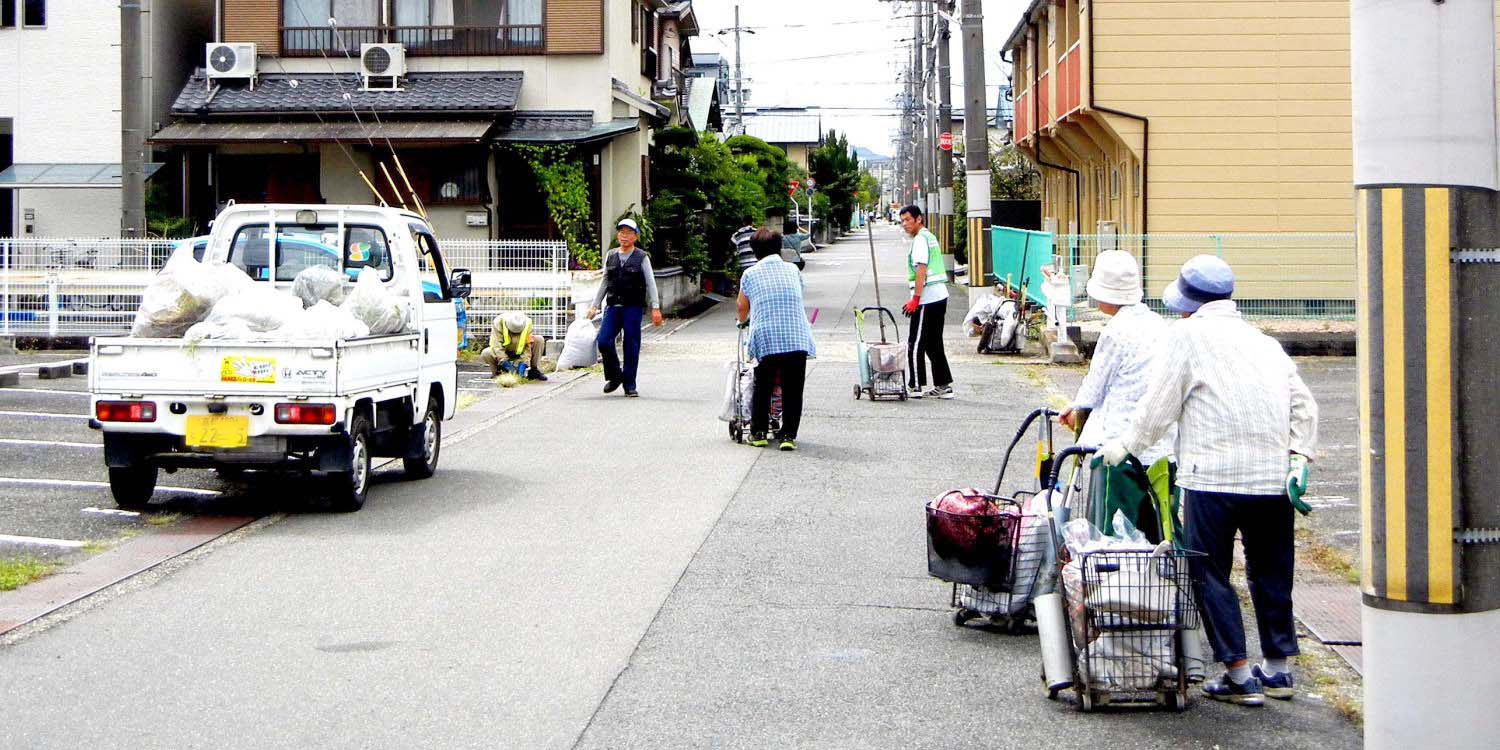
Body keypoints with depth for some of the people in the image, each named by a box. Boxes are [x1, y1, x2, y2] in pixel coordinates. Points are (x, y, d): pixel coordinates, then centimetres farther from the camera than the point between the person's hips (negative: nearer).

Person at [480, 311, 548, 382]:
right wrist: (504, 362, -39)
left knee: (539, 340, -19)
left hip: (520, 353, 2)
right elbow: (496, 345, -31)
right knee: (485, 354, -32)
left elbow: (527, 346, -20)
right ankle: (497, 372, -3)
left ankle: (534, 370, -8)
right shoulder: (499, 322, -27)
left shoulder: (528, 324, -21)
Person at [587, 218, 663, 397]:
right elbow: (604, 282, 18)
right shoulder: (611, 256, 11)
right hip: (613, 306, 3)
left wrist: (655, 308, -10)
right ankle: (614, 376, 11)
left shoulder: (642, 258, 1)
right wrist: (595, 305, 16)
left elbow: (650, 284, -1)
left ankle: (629, 385, 10)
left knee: (631, 346, -1)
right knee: (603, 341, -10)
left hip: (633, 307, -3)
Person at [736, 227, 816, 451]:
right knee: (793, 389, 6)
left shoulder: (750, 274, 10)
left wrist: (743, 321, 47)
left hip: (766, 338, -1)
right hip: (797, 338, 1)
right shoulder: (793, 270, 15)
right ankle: (788, 435, 3)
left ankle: (758, 433, 18)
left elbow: (742, 306, 24)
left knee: (762, 387, 13)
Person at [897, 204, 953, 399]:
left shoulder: (920, 240, -12)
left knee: (915, 344, -5)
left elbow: (921, 271, -19)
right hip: (940, 295, 10)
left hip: (927, 297, -10)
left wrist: (915, 299, -20)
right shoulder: (930, 237, 19)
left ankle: (916, 387, -4)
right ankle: (943, 386, 13)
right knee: (934, 344, 14)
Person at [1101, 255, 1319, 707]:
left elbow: (1159, 406, 0)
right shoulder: (1264, 342, 17)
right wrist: (1299, 457, 10)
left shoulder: (1188, 335, -1)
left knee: (1209, 573, 4)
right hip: (1273, 477, 6)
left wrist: (1126, 446, 12)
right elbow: (1304, 407, 12)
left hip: (1213, 476, -6)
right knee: (1271, 572, 16)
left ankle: (1239, 676, 2)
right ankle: (1277, 669, 24)